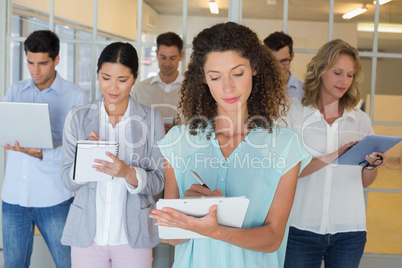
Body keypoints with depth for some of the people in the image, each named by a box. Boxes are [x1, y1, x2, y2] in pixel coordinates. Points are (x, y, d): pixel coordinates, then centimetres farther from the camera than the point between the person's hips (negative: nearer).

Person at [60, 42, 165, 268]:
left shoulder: (151, 119, -3)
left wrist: (128, 173, -22)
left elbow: (158, 182, -4)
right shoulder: (78, 117, -1)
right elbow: (69, 181, -1)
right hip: (87, 234, 1)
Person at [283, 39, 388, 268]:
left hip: (349, 230, 3)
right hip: (303, 226, -3)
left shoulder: (361, 120, 7)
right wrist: (332, 156, -25)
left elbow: (365, 182, 10)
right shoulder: (295, 113, -3)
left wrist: (372, 166, -10)